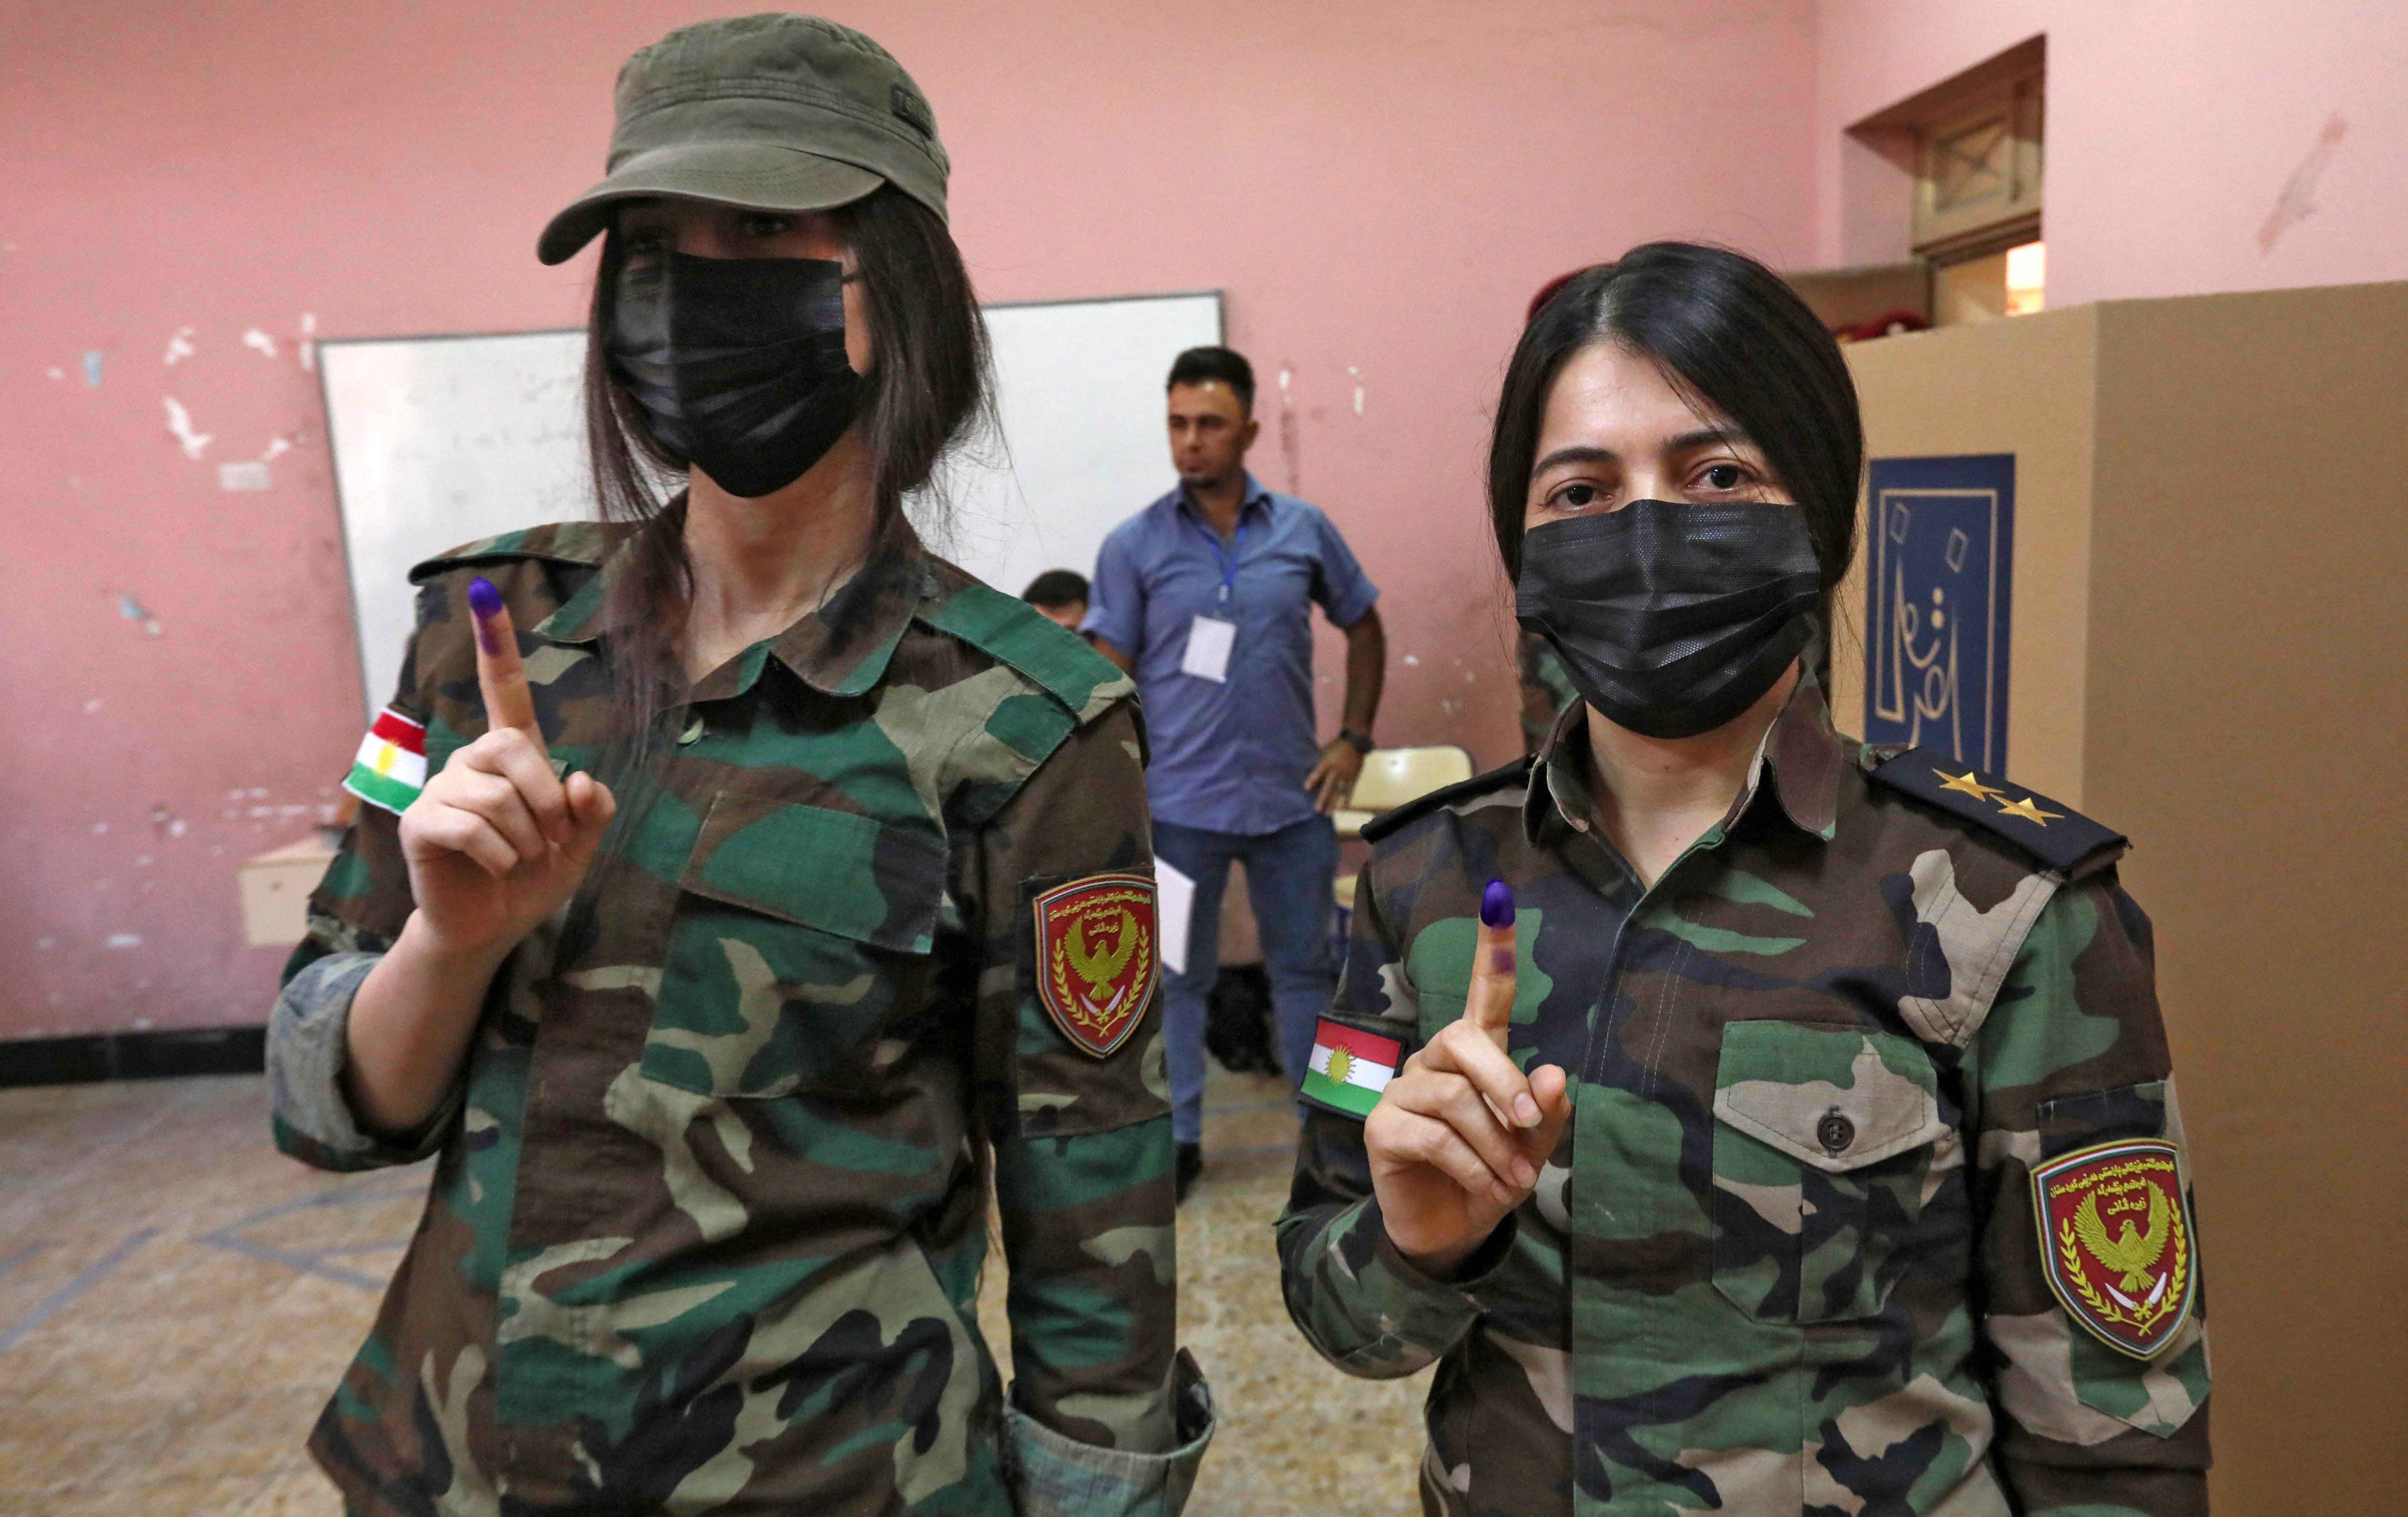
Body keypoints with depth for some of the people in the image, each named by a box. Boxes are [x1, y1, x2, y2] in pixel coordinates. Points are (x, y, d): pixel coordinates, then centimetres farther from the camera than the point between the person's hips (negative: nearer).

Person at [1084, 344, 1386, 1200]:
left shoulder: (1304, 530, 2)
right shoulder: (1134, 544, -2)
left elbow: (1364, 627, 14)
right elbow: (1110, 676, -2)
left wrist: (1354, 738, 6)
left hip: (1292, 796, 2)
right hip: (1179, 802, -1)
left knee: (1305, 966, 14)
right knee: (1174, 974, 8)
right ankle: (1177, 1137, 23)